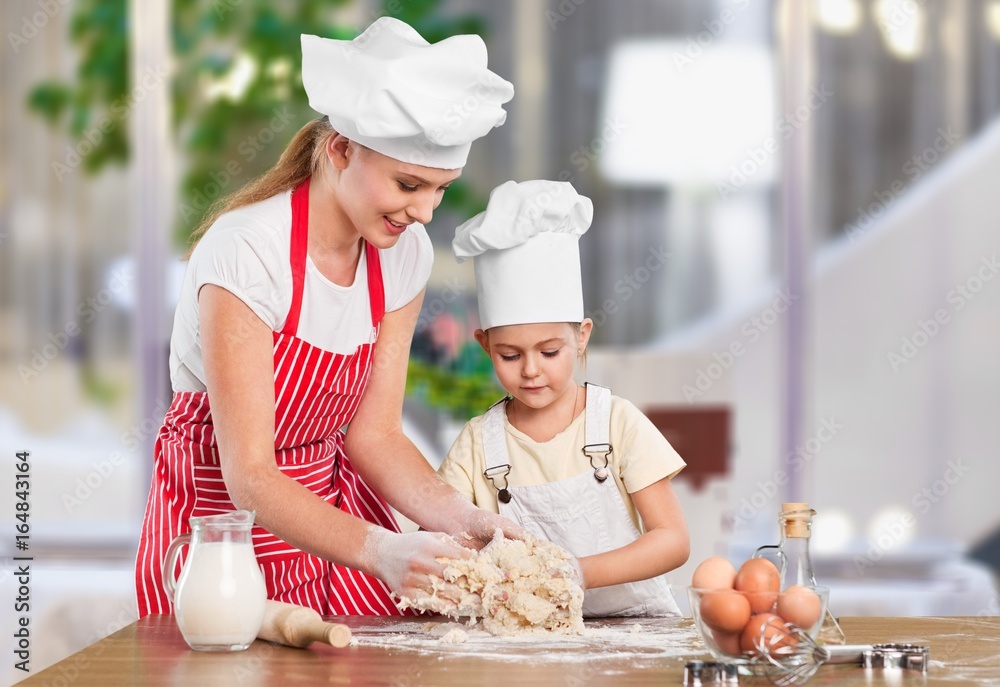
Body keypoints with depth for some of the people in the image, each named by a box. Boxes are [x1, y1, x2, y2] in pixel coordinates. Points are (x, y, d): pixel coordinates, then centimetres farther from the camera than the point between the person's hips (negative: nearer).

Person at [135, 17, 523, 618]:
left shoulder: (405, 255, -6)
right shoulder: (246, 253, -25)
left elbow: (372, 433, -2)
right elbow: (249, 476, -28)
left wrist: (457, 517, -20)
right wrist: (380, 550, -41)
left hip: (334, 505, 5)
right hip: (226, 516, -5)